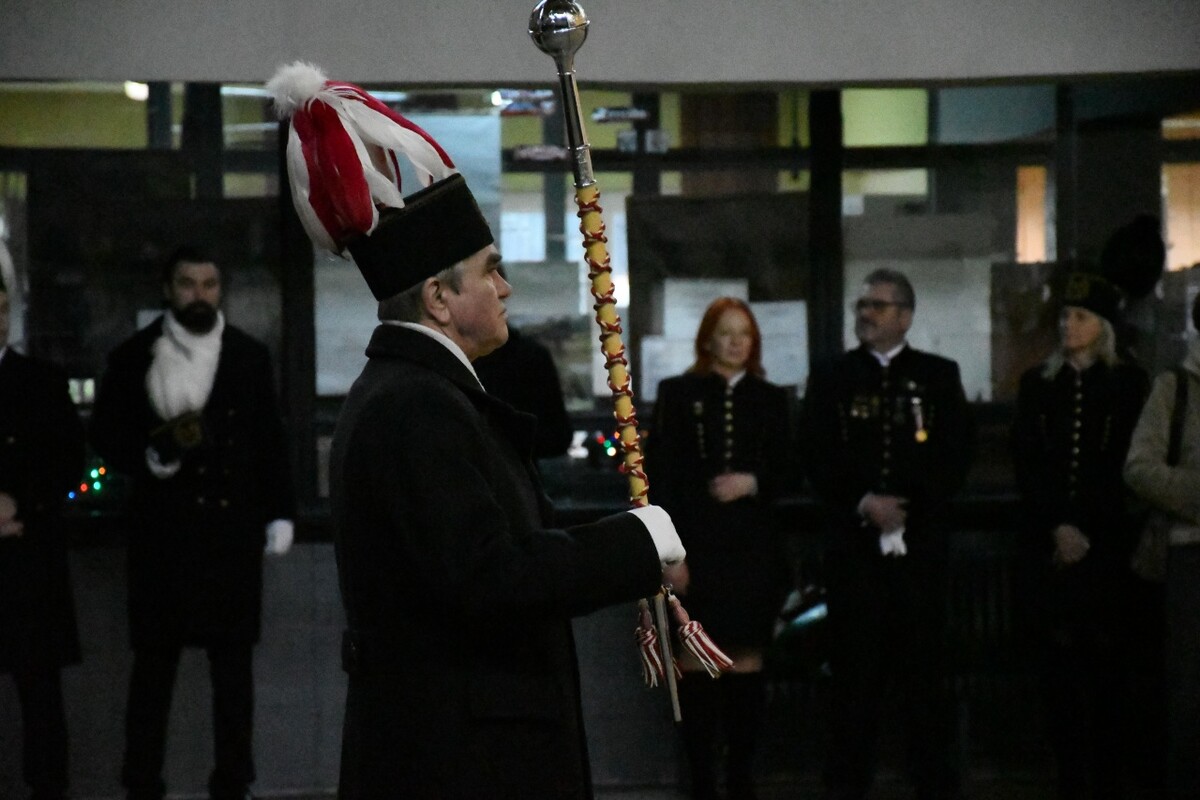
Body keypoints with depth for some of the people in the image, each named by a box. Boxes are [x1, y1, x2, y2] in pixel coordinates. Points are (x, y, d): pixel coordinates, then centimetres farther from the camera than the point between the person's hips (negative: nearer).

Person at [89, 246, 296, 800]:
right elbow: (105, 435, 1)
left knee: (234, 667, 8)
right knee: (153, 665, 5)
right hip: (161, 532, -2)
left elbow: (270, 441, 8)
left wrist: (279, 512, 3)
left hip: (234, 531, 2)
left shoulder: (249, 356, 8)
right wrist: (148, 457, -17)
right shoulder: (133, 357, 2)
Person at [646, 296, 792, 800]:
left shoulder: (770, 399, 11)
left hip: (751, 550, 2)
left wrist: (753, 483, -10)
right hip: (695, 546, -2)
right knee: (694, 665, -2)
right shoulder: (678, 394, 4)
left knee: (746, 664, 3)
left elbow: (783, 472, 12)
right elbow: (660, 474, 0)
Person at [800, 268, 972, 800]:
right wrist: (863, 505, -11)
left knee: (924, 670, -1)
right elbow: (817, 458, 3)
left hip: (920, 542, -1)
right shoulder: (832, 379, 10)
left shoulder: (939, 377, 8)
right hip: (853, 543, 1)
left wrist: (904, 507, -9)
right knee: (854, 670, 2)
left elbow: (954, 457, 2)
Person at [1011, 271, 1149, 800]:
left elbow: (1124, 467, 0)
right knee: (1059, 661, 0)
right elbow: (1026, 464, 5)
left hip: (1107, 539, -2)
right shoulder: (1037, 383, 11)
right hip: (1049, 541, 2)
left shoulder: (1128, 384, 4)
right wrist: (1056, 528, -7)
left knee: (1107, 662, -2)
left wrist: (1085, 533, -7)